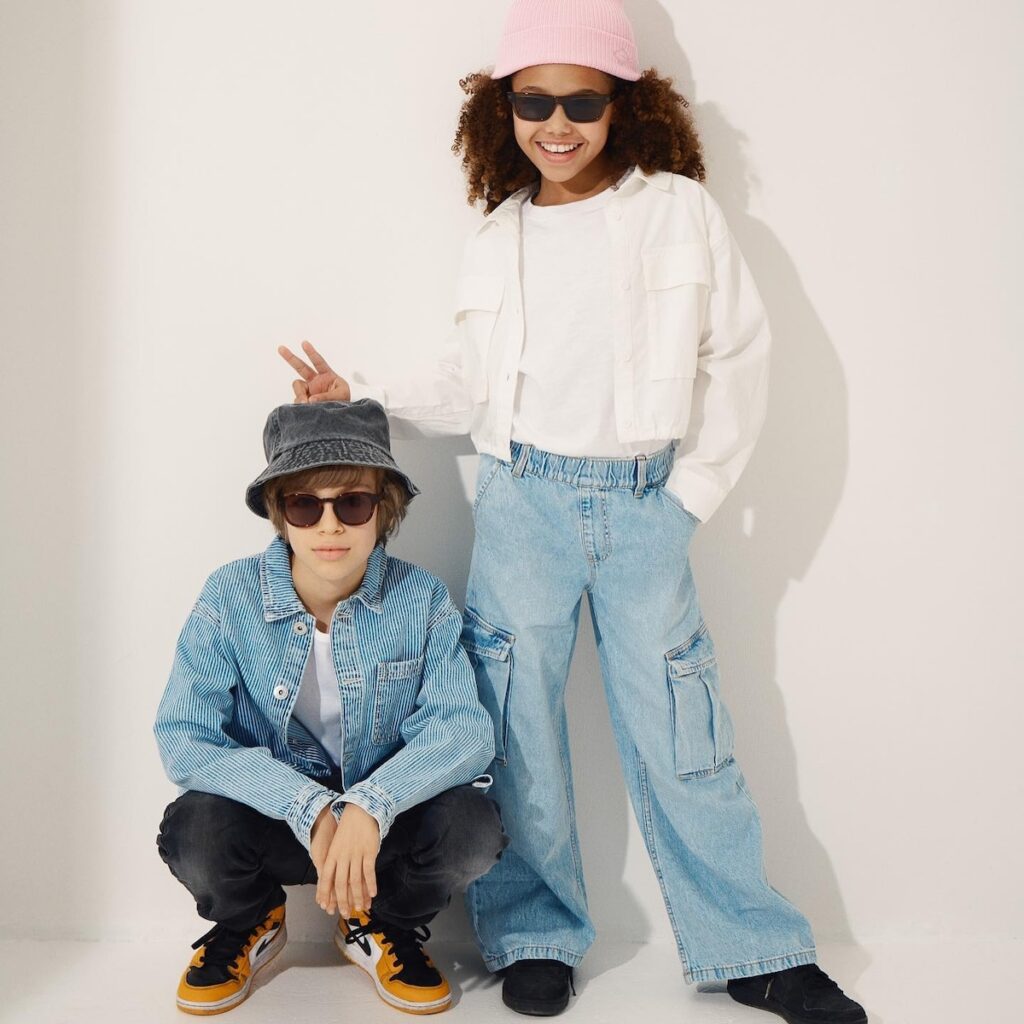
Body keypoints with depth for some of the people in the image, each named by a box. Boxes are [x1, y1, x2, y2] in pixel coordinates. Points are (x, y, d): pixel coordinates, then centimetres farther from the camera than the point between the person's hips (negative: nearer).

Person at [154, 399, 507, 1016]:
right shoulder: (232, 598, -13)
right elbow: (183, 739, -19)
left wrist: (371, 805, -38)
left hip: (386, 820, 0)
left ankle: (384, 925, 8)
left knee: (471, 825, -29)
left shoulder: (421, 600, -11)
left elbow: (463, 727, -19)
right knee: (195, 831, -32)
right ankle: (249, 923, 8)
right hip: (271, 819, 0)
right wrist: (311, 810, -31)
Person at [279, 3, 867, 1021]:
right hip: (523, 498, 2)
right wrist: (359, 399, 3)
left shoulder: (677, 209, 3)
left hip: (644, 500, -2)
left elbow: (738, 355, 4)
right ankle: (534, 935, 20)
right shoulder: (497, 238, 10)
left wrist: (694, 489, 0)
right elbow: (468, 389, 13)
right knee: (519, 719, 3)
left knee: (676, 722, 0)